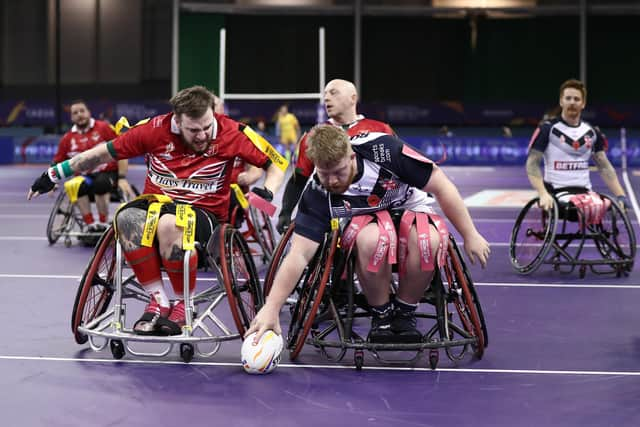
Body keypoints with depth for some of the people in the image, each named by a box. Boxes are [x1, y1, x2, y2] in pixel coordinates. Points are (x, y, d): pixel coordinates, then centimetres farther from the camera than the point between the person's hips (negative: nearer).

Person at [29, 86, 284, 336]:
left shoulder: (230, 133, -9)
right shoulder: (156, 130, -7)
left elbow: (276, 164, 1)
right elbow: (103, 153, 2)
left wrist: (267, 192, -19)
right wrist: (56, 173, 3)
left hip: (205, 213, -2)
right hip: (157, 203, 2)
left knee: (169, 223, -38)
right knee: (127, 218, -33)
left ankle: (185, 304, -16)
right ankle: (158, 300, -19)